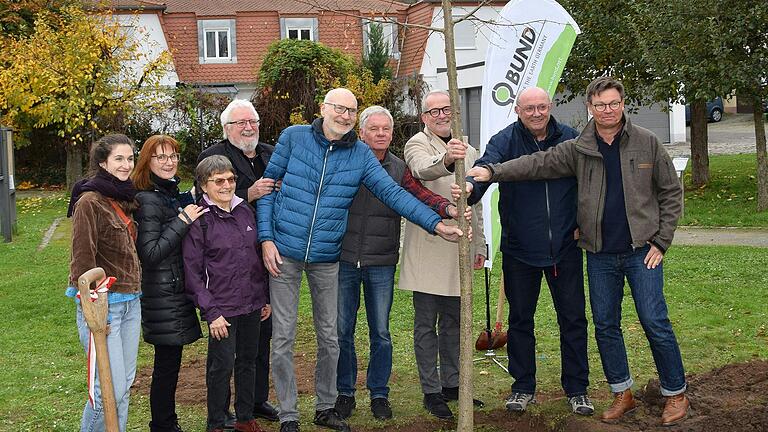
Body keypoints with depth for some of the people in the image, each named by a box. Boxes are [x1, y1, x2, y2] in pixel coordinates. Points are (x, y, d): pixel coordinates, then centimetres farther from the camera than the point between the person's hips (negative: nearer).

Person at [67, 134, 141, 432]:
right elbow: (82, 258, -16)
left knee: (125, 385, 12)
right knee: (111, 388, -8)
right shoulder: (90, 202, -12)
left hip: (130, 302, 8)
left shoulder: (124, 199, 13)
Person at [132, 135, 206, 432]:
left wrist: (191, 204, 9)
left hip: (176, 291, 9)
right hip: (162, 295, -9)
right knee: (167, 362, -1)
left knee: (170, 361, 15)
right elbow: (150, 253, -20)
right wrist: (183, 221, -20)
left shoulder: (173, 195, 13)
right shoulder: (148, 201, -15)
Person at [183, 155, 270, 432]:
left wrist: (265, 298, 14)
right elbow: (192, 273, -10)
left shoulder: (245, 211, 7)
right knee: (222, 366, 1)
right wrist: (211, 312, -14)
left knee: (248, 362, 15)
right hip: (222, 310, -5)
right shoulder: (199, 220, -9)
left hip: (252, 306, 5)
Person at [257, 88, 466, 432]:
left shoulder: (361, 155, 1)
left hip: (327, 258, 3)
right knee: (283, 336, 2)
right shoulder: (294, 137, -4)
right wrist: (266, 238, -7)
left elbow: (393, 192, -4)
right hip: (284, 252, -2)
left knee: (329, 336, 11)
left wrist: (436, 224, -14)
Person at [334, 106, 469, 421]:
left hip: (382, 264, 1)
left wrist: (447, 209, -28)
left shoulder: (399, 169, 5)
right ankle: (345, 393, 21)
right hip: (345, 260, -1)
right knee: (342, 330, 6)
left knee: (381, 332, 7)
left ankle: (379, 394, 20)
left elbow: (419, 194, -10)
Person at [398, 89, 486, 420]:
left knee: (453, 321, 14)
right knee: (426, 324, 1)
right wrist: (446, 160, -50)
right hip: (427, 248, -6)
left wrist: (479, 245, 19)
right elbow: (424, 170, -29)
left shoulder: (467, 152, 16)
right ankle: (431, 391, 8)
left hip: (457, 249, 6)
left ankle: (451, 384, 25)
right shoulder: (417, 144, -4)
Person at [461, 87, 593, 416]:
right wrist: (470, 187, -47)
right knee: (520, 319, 10)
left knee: (573, 318, 7)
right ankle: (523, 387, 25)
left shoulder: (570, 139, 0)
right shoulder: (504, 141, -7)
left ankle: (576, 388, 21)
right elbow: (486, 167, -26)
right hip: (519, 250, -1)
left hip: (565, 248, 1)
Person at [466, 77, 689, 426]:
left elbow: (671, 192, 2)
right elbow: (538, 163, -8)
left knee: (656, 323, -1)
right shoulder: (578, 150, 2)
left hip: (642, 250, -3)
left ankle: (675, 394, 16)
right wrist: (493, 171, -23)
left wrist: (661, 242, -3)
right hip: (600, 255, 3)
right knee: (605, 326, 9)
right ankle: (622, 394, 24)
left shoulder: (647, 143, -2)